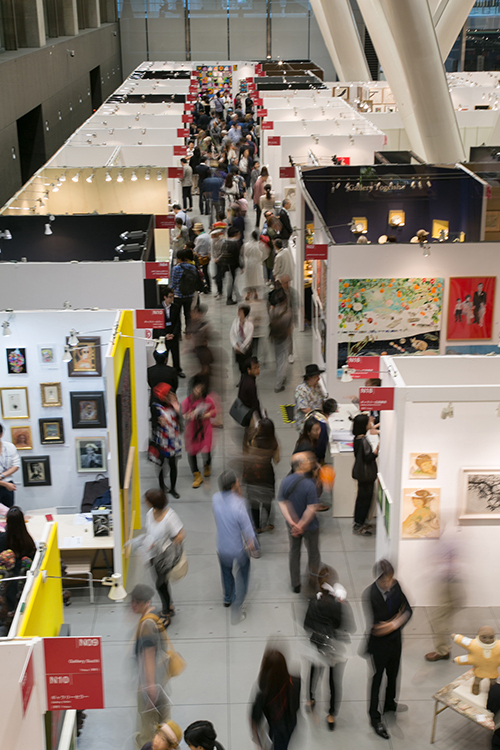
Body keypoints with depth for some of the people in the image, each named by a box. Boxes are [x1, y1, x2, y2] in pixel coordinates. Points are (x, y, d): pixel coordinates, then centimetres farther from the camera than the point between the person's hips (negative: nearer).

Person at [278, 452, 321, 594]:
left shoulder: (285, 481, -10)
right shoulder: (309, 484, -26)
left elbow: (282, 503, -10)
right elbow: (311, 509, -27)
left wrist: (292, 522, -14)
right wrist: (301, 525, -19)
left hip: (292, 526, 5)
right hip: (310, 526, -4)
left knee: (294, 553, 21)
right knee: (313, 554, 17)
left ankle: (296, 585, 31)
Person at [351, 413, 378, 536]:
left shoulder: (357, 438, 3)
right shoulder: (364, 441, -25)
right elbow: (368, 458, -24)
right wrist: (378, 448, -30)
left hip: (360, 473, 10)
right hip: (366, 474, -10)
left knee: (361, 497, 20)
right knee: (366, 498, 1)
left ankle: (358, 522, 31)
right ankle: (359, 526, 9)